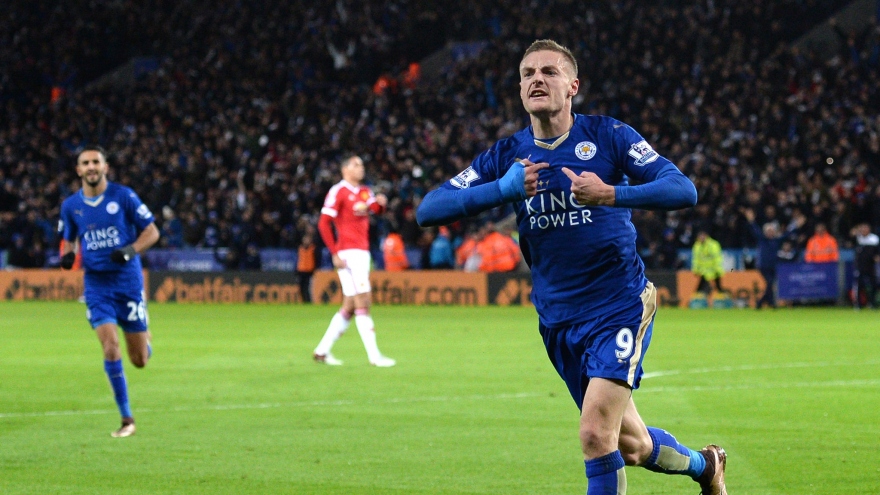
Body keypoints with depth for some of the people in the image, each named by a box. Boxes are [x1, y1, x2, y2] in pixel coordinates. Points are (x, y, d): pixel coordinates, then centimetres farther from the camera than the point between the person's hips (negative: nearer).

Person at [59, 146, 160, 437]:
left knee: (139, 360, 2)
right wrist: (67, 255, -5)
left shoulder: (123, 196, -6)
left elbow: (151, 231, -1)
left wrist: (130, 250, -19)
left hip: (127, 280, -1)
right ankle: (126, 420, -7)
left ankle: (143, 339, 42)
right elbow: (69, 240, 19)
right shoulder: (71, 206, 3)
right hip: (96, 283, 1)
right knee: (110, 347, -16)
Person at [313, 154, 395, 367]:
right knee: (363, 303, -10)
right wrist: (335, 254, -16)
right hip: (348, 253, -9)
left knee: (350, 307, 11)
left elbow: (376, 209, 1)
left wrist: (381, 203, -23)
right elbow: (324, 223, -12)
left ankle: (322, 350, 17)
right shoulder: (338, 191, -7)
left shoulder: (364, 191, 17)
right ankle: (374, 356, -11)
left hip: (362, 253, 9)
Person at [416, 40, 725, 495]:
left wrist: (611, 194, -32)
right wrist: (503, 189, -23)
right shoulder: (507, 156, 2)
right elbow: (428, 210, -7)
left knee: (596, 435, -20)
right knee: (632, 446, 14)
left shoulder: (607, 135, -7)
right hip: (558, 320, 4)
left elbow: (683, 190, -16)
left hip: (621, 306, -4)